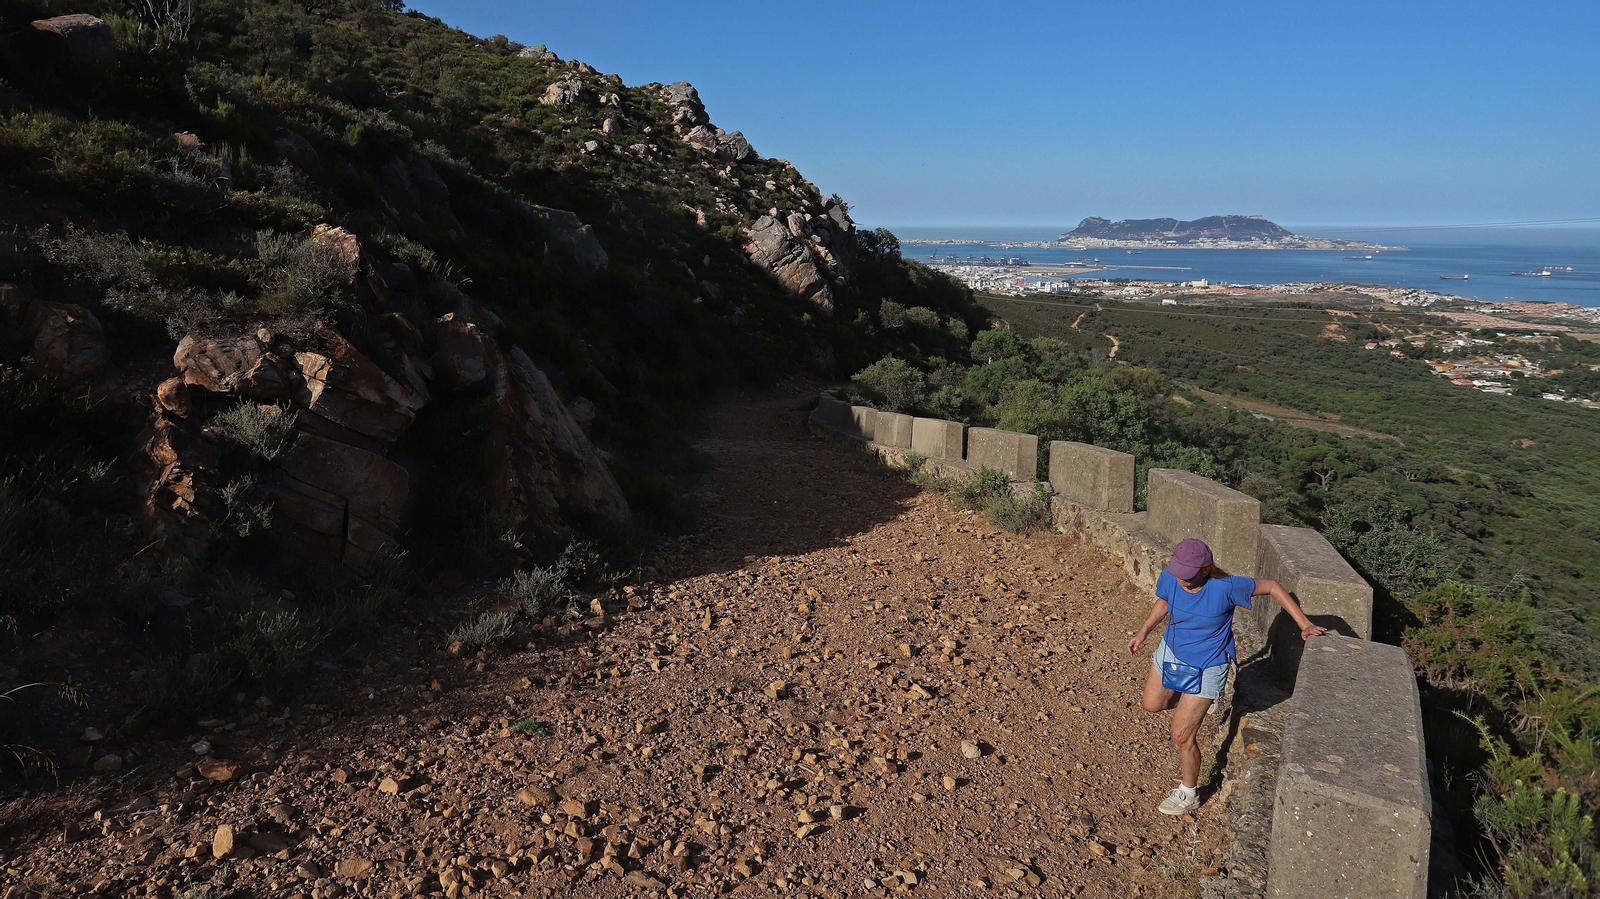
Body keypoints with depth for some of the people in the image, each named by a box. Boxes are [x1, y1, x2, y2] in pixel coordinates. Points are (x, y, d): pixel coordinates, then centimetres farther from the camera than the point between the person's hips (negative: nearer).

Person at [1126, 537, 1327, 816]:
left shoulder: (1225, 587, -33)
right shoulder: (1169, 577, -19)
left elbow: (1272, 587, -18)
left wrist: (1305, 625, -18)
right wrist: (1144, 631, -2)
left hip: (1206, 666, -5)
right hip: (1171, 649, 5)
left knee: (1181, 737, 3)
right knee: (1152, 705, 24)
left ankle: (1189, 794, 29)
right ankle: (1191, 699, 52)